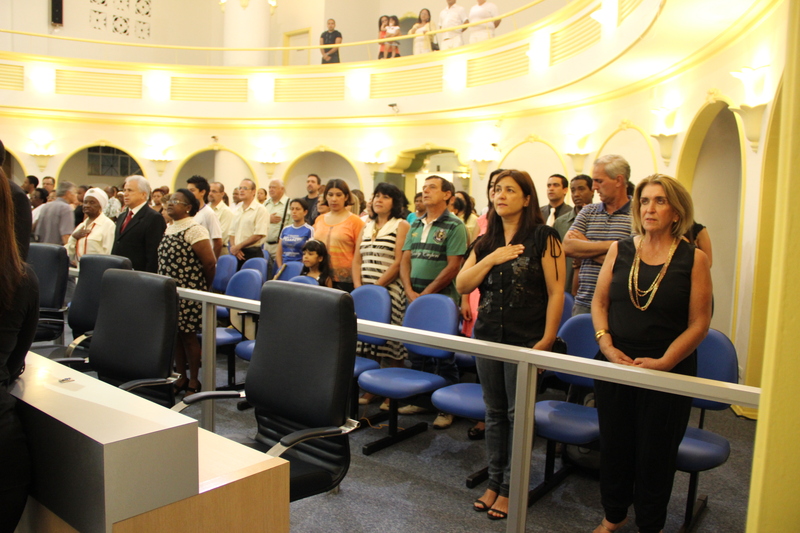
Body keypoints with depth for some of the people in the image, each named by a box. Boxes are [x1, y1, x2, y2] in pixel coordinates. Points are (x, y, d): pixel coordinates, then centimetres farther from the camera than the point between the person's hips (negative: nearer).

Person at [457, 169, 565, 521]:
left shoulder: (543, 237, -7)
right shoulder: (486, 242, 10)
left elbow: (556, 292, -9)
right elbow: (462, 285, 1)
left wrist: (547, 341, -13)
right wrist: (492, 258, -11)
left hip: (525, 339, -5)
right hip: (488, 335, 5)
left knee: (518, 414, 5)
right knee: (494, 411, 14)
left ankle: (510, 487, 20)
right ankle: (494, 480, 27)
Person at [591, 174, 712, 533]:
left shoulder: (693, 259, -5)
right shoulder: (619, 250, 3)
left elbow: (699, 323, -6)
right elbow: (599, 302, 6)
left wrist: (663, 362, -16)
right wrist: (606, 345, -9)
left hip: (669, 372, -2)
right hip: (614, 367, 3)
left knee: (656, 451, 10)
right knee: (614, 445, 14)